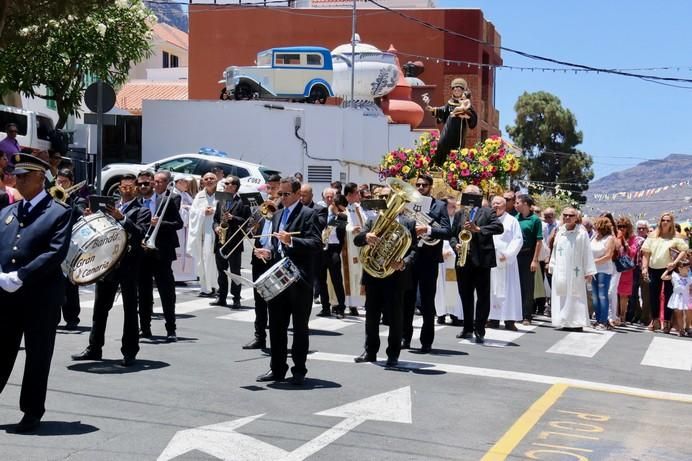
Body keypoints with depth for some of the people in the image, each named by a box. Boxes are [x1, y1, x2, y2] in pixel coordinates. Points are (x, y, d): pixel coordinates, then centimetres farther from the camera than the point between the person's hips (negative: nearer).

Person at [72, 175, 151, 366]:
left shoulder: (142, 211, 0)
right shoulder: (109, 207, 15)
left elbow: (141, 233, -16)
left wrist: (121, 218, -25)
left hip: (129, 265, -5)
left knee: (130, 309, 0)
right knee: (100, 307, 10)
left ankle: (129, 352, 6)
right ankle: (94, 348, 20)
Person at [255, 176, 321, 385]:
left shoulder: (308, 214, -6)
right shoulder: (278, 215, 18)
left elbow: (316, 243, -17)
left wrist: (291, 241, -27)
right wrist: (269, 252, 5)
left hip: (299, 280, -7)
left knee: (300, 327, 2)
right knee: (276, 325, 9)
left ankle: (299, 371, 9)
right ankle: (277, 369, 17)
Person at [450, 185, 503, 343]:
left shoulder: (488, 212, 4)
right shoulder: (459, 214, 16)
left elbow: (499, 227, -12)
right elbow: (452, 234, 13)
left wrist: (478, 229, -21)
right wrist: (456, 245, -8)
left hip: (481, 260, -4)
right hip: (463, 259, 4)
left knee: (483, 296, -3)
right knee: (465, 295, 9)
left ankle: (480, 331, 1)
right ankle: (468, 328, 18)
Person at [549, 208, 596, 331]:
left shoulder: (581, 233, -4)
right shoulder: (560, 232, 10)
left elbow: (587, 253, -5)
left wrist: (589, 271, -8)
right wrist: (552, 265, 15)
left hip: (575, 271, -5)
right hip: (560, 271, 5)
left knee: (575, 296, -4)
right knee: (561, 296, 5)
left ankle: (577, 323, 0)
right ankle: (563, 322, 11)